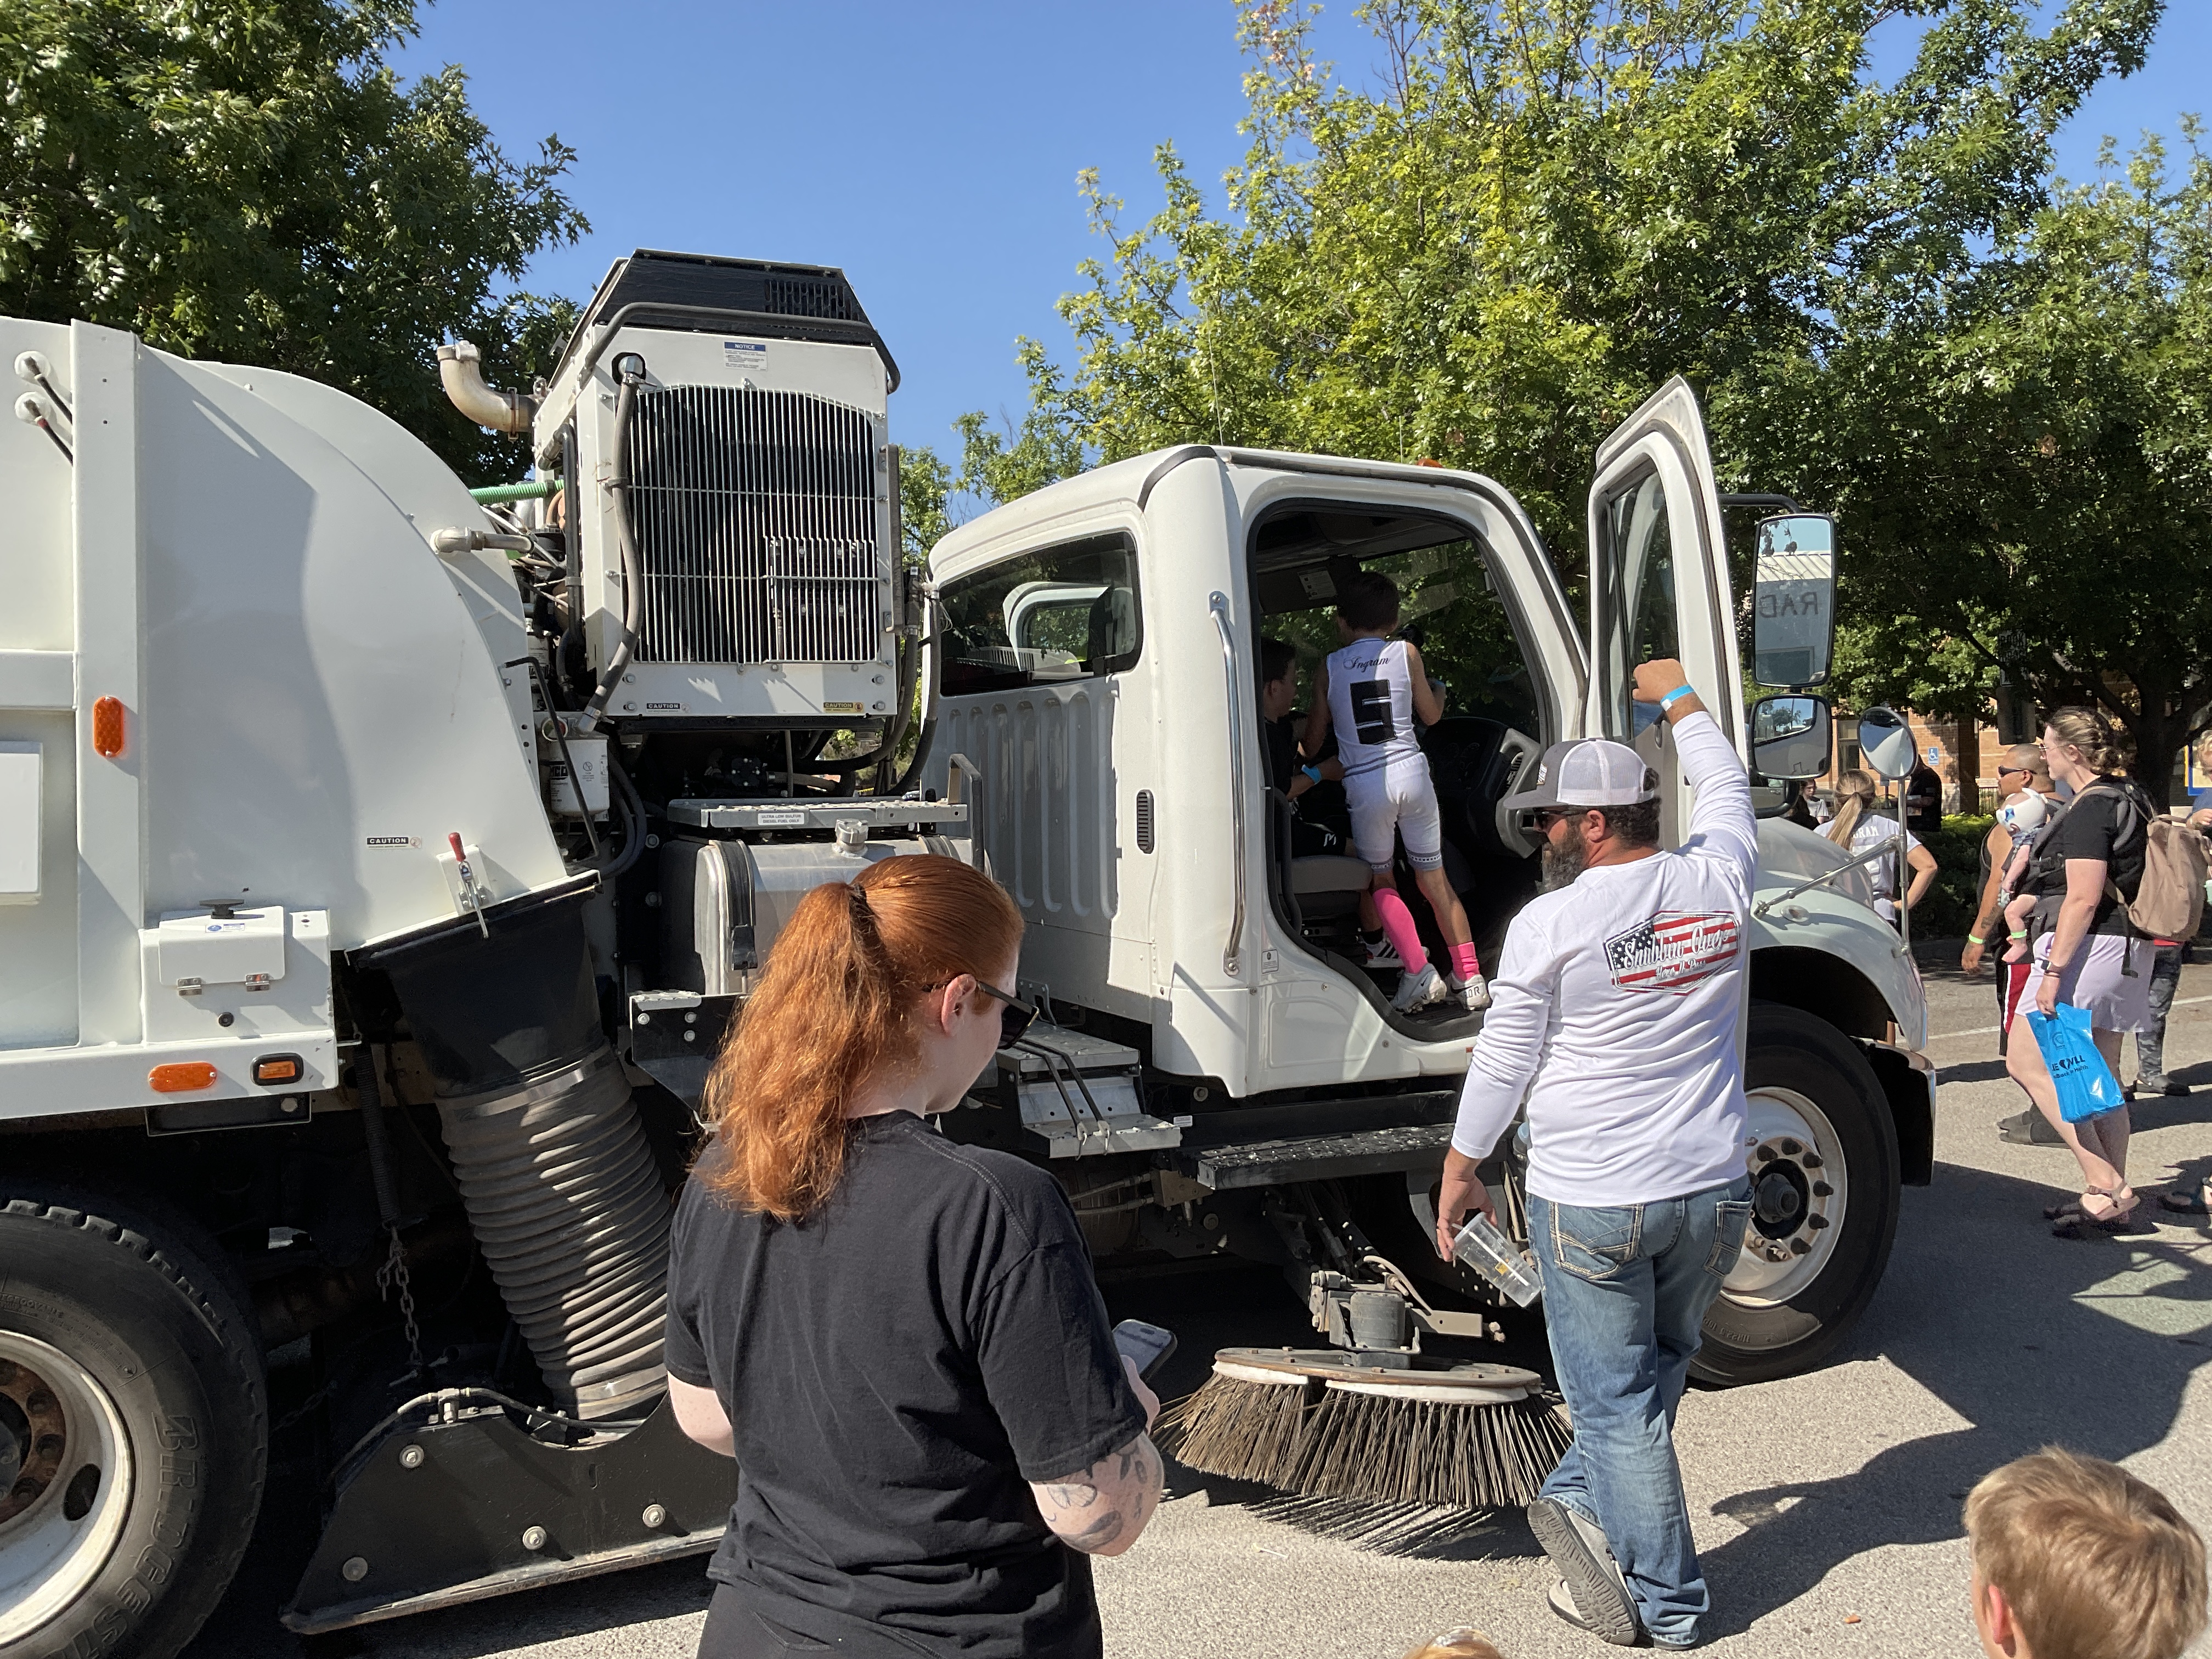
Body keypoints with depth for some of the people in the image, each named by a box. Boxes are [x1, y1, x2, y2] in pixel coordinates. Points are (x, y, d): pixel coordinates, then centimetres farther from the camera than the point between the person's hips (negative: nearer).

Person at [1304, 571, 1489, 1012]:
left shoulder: (1329, 667, 5)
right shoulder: (1406, 653, 5)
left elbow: (1314, 740, 10)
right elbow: (1431, 715, 16)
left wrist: (1305, 761, 33)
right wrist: (1437, 690, 38)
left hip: (1365, 785, -2)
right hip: (1411, 774, 2)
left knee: (1380, 882, 12)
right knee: (1434, 879, 12)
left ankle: (1420, 972, -3)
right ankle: (1470, 979, 13)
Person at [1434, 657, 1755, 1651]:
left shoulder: (1549, 924, -15)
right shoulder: (1718, 881, -3)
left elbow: (1503, 1061, -6)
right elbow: (1726, 787, 20)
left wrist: (1461, 1166, 8)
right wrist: (1678, 698, 34)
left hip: (1591, 1204, -5)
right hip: (1713, 1193, 5)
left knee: (1619, 1401, 10)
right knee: (1654, 1373, 25)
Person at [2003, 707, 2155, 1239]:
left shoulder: (2089, 808, -15)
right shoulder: (2130, 798, 16)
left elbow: (2083, 900, -21)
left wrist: (2054, 970, -22)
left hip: (2087, 948, -10)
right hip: (2125, 950, 10)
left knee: (2026, 1062, -7)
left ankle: (2106, 1187, -9)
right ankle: (2114, 1201, 16)